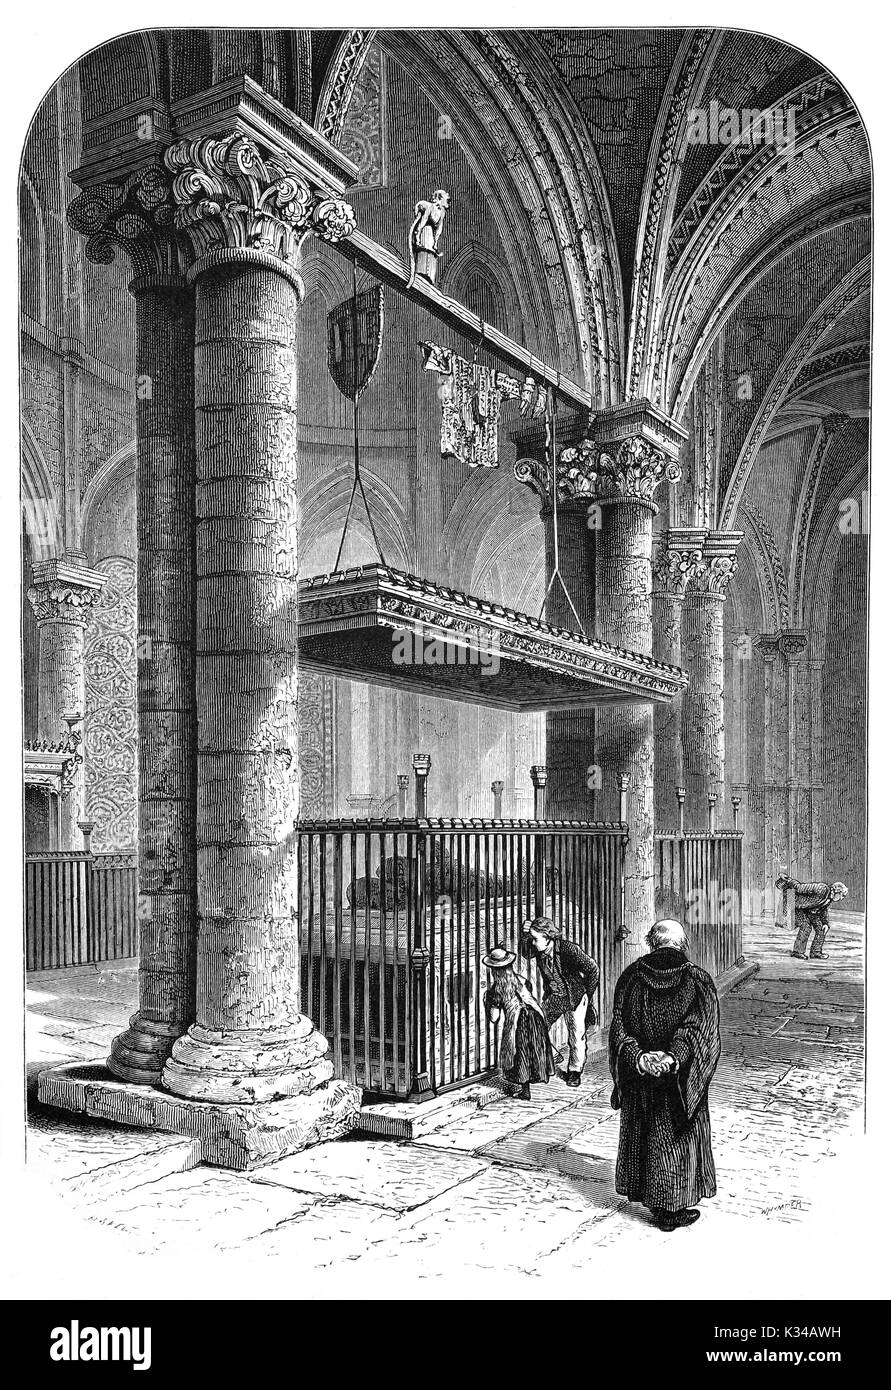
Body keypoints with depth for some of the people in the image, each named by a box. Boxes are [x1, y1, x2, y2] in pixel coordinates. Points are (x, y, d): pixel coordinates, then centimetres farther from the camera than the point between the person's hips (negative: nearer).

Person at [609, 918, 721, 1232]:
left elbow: (619, 1024, -11)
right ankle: (671, 1209, 17)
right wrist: (675, 1057, -29)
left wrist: (637, 1056, -20)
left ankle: (650, 1198, 27)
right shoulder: (698, 980, -10)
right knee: (676, 1138, 10)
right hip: (678, 1078, -2)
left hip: (639, 1076, 2)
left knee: (643, 1136, 17)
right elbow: (697, 1028, -21)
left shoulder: (631, 977, -4)